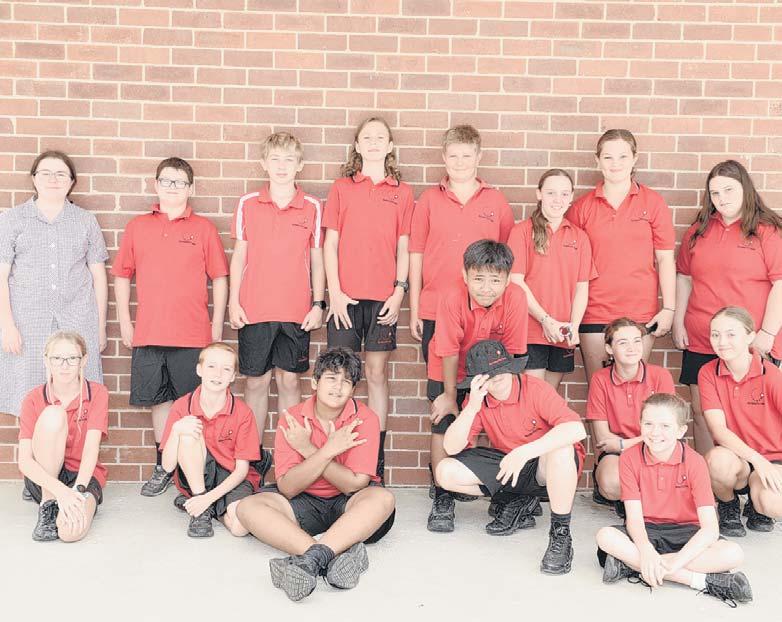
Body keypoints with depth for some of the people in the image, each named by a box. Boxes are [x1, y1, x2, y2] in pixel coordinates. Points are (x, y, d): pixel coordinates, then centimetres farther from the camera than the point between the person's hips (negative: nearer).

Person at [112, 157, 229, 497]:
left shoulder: (203, 228, 3)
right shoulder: (137, 227, 9)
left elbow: (220, 278, 3)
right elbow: (122, 275, 12)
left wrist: (217, 325, 0)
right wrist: (124, 321, 6)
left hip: (194, 334, -2)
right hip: (148, 334, 2)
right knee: (160, 400, 9)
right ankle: (163, 467, 21)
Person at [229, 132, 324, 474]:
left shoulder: (312, 207, 3)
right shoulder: (247, 204, 4)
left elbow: (317, 259, 6)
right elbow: (239, 256, 7)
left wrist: (318, 304, 1)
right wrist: (233, 302, 1)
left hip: (297, 313, 0)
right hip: (254, 311, 0)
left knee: (290, 381, 6)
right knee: (256, 381, 6)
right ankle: (255, 453, 17)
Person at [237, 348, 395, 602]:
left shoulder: (365, 419, -10)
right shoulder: (291, 419, -7)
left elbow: (355, 485, -17)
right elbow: (287, 488, -14)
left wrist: (308, 450, -20)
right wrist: (328, 450, -25)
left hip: (348, 504, -2)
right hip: (305, 504, 2)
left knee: (383, 498, -33)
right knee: (248, 507, -24)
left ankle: (310, 560, -44)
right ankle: (340, 553, -42)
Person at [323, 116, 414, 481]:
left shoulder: (402, 192, 9)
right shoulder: (341, 188, 8)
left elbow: (403, 247, 7)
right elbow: (330, 244, 4)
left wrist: (399, 291, -3)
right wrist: (335, 293, -4)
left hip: (383, 298, 0)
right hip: (345, 296, 0)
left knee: (377, 374, 5)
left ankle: (377, 457, 11)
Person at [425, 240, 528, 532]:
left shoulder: (515, 298, -28)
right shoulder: (453, 298, -33)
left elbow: (511, 351, -18)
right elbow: (449, 353, -23)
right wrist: (450, 396, -15)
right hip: (448, 371, -2)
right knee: (443, 423, -10)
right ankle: (442, 497, 0)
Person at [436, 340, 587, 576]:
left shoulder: (536, 389, -22)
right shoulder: (478, 401, -7)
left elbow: (577, 429, -36)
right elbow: (451, 448, -14)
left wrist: (524, 453, -43)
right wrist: (472, 407, -29)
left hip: (545, 464, -5)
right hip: (506, 464, 5)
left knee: (561, 449, -40)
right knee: (446, 473, -11)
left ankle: (560, 533, -23)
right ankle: (516, 502, 8)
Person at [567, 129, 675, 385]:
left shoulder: (653, 203, 3)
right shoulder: (582, 207, 4)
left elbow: (665, 259, 3)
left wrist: (669, 308, -2)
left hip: (641, 314, -1)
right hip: (594, 313, 1)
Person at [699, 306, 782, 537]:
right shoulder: (708, 373, -5)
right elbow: (718, 429, -13)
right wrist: (757, 460, -26)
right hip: (735, 457, 1)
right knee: (718, 459, -36)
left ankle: (755, 503, 9)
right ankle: (728, 506, 0)